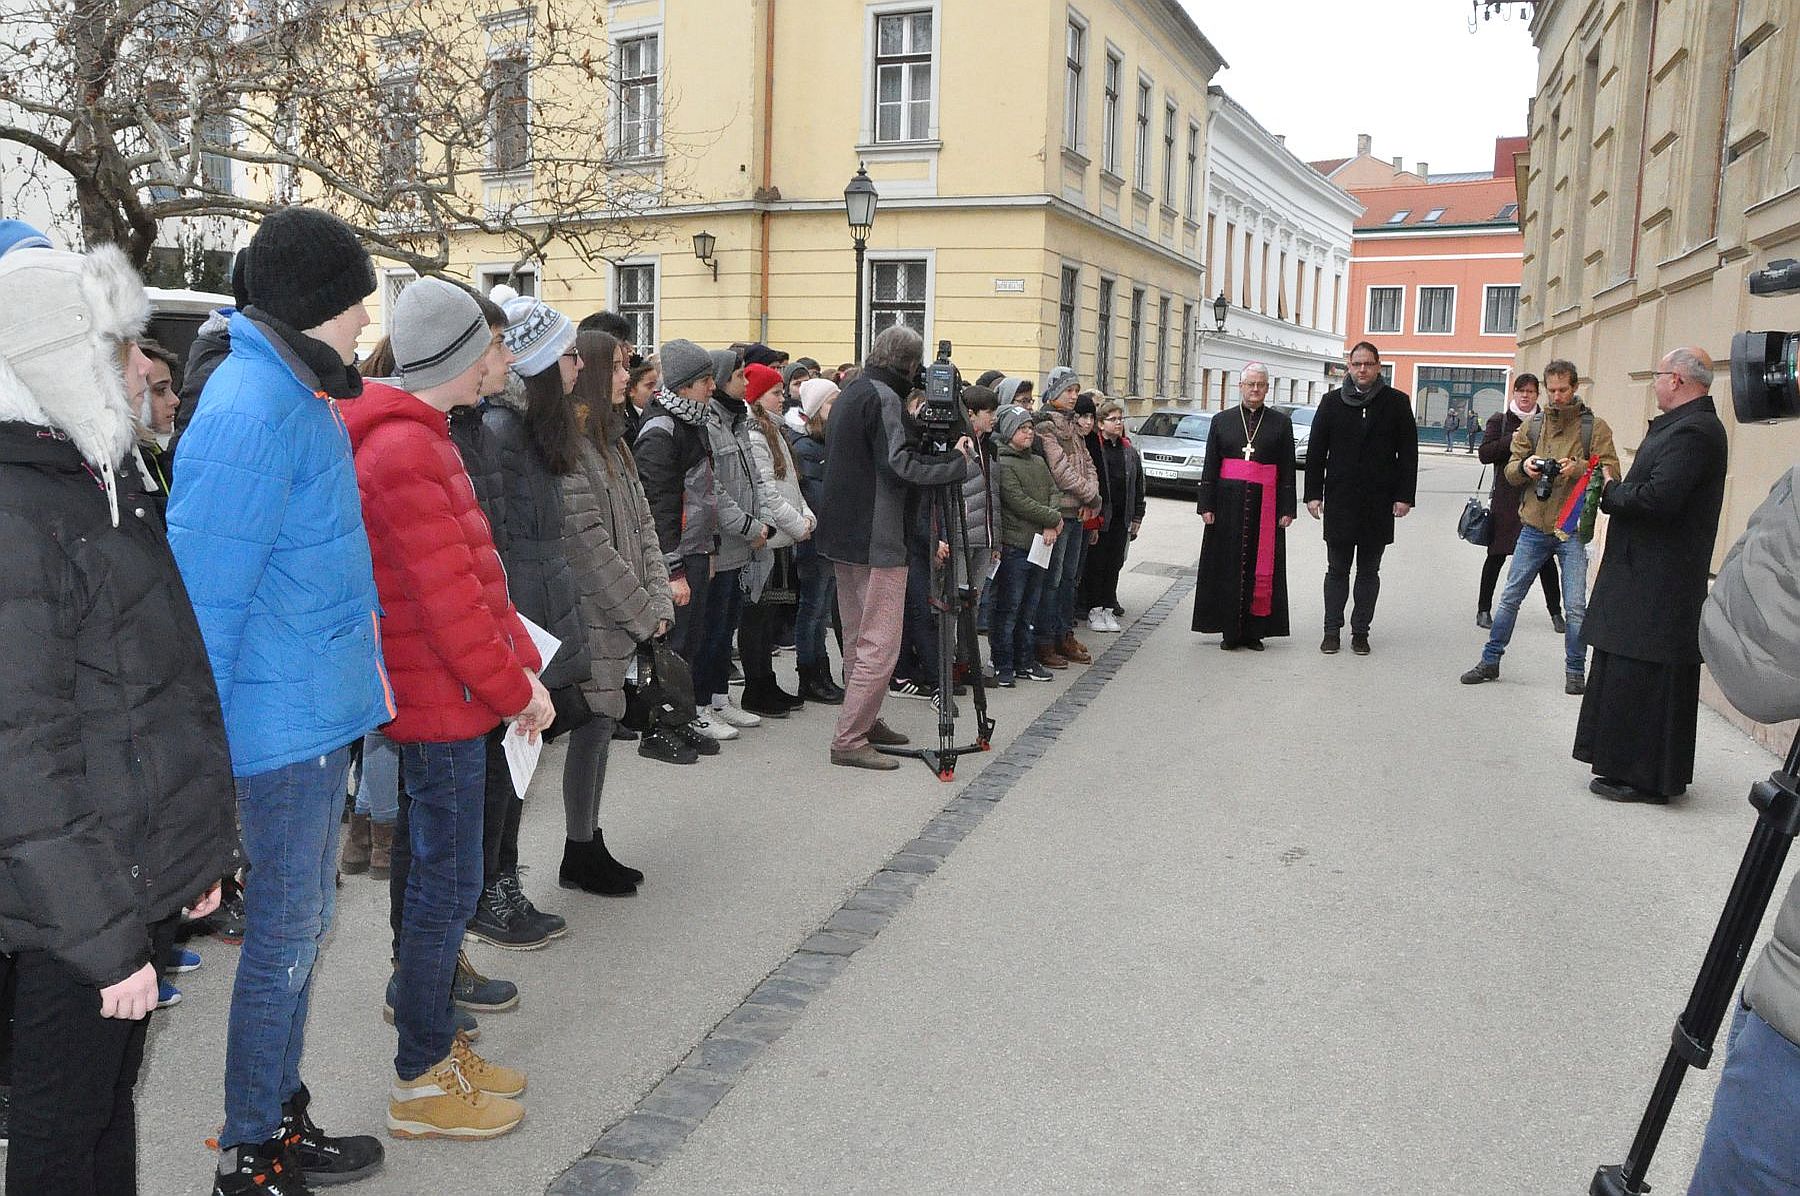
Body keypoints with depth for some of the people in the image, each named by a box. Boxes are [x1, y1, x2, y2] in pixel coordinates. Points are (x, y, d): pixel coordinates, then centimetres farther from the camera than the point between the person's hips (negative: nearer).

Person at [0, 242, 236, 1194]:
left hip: (149, 875, 8)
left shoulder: (103, 480, 10)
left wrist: (200, 850, 17)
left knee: (111, 1097, 21)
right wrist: (107, 941, -18)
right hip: (79, 908, -8)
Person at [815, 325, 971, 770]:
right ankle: (849, 740, -5)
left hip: (843, 535, 10)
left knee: (858, 639, 17)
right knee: (879, 645, -7)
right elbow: (899, 464, -22)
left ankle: (864, 722, 27)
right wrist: (958, 459, -12)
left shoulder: (849, 394, 17)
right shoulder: (881, 397, -13)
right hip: (875, 538, -10)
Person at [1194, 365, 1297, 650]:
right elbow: (1210, 466, 6)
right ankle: (1230, 632, 8)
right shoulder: (1222, 421, 8)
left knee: (1261, 567, 1)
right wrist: (1207, 505, -2)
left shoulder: (1281, 423, 6)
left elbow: (1287, 469, 5)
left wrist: (1287, 509, -2)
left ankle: (1253, 632, 8)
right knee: (1228, 567, 1)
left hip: (1265, 504, 0)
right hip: (1229, 502, 1)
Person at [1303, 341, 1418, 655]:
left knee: (1369, 570, 8)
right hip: (1339, 502, 0)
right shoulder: (1332, 402, 5)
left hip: (1379, 502, 0)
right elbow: (1316, 451, 5)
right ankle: (1332, 630, 11)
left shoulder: (1397, 402, 3)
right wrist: (1313, 494, -1)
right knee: (1337, 569, 5)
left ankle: (1360, 632, 14)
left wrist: (1404, 496, -4)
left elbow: (1409, 453, 3)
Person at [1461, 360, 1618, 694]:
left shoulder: (1595, 426, 2)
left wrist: (1579, 468, -22)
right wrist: (1524, 466, -12)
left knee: (1575, 606, -1)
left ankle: (1575, 670, 12)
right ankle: (1490, 661, 17)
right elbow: (1510, 472, 10)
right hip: (1534, 526, 3)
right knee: (1510, 597, 7)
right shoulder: (1532, 425, 10)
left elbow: (1611, 472, -5)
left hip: (1572, 529, -3)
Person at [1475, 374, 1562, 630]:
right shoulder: (1499, 420, 3)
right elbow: (1484, 453, -6)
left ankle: (1556, 612, 13)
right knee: (1497, 555, 5)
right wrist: (1512, 440, -15)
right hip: (1506, 499, -1)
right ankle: (1484, 609, 17)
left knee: (1545, 556, 3)